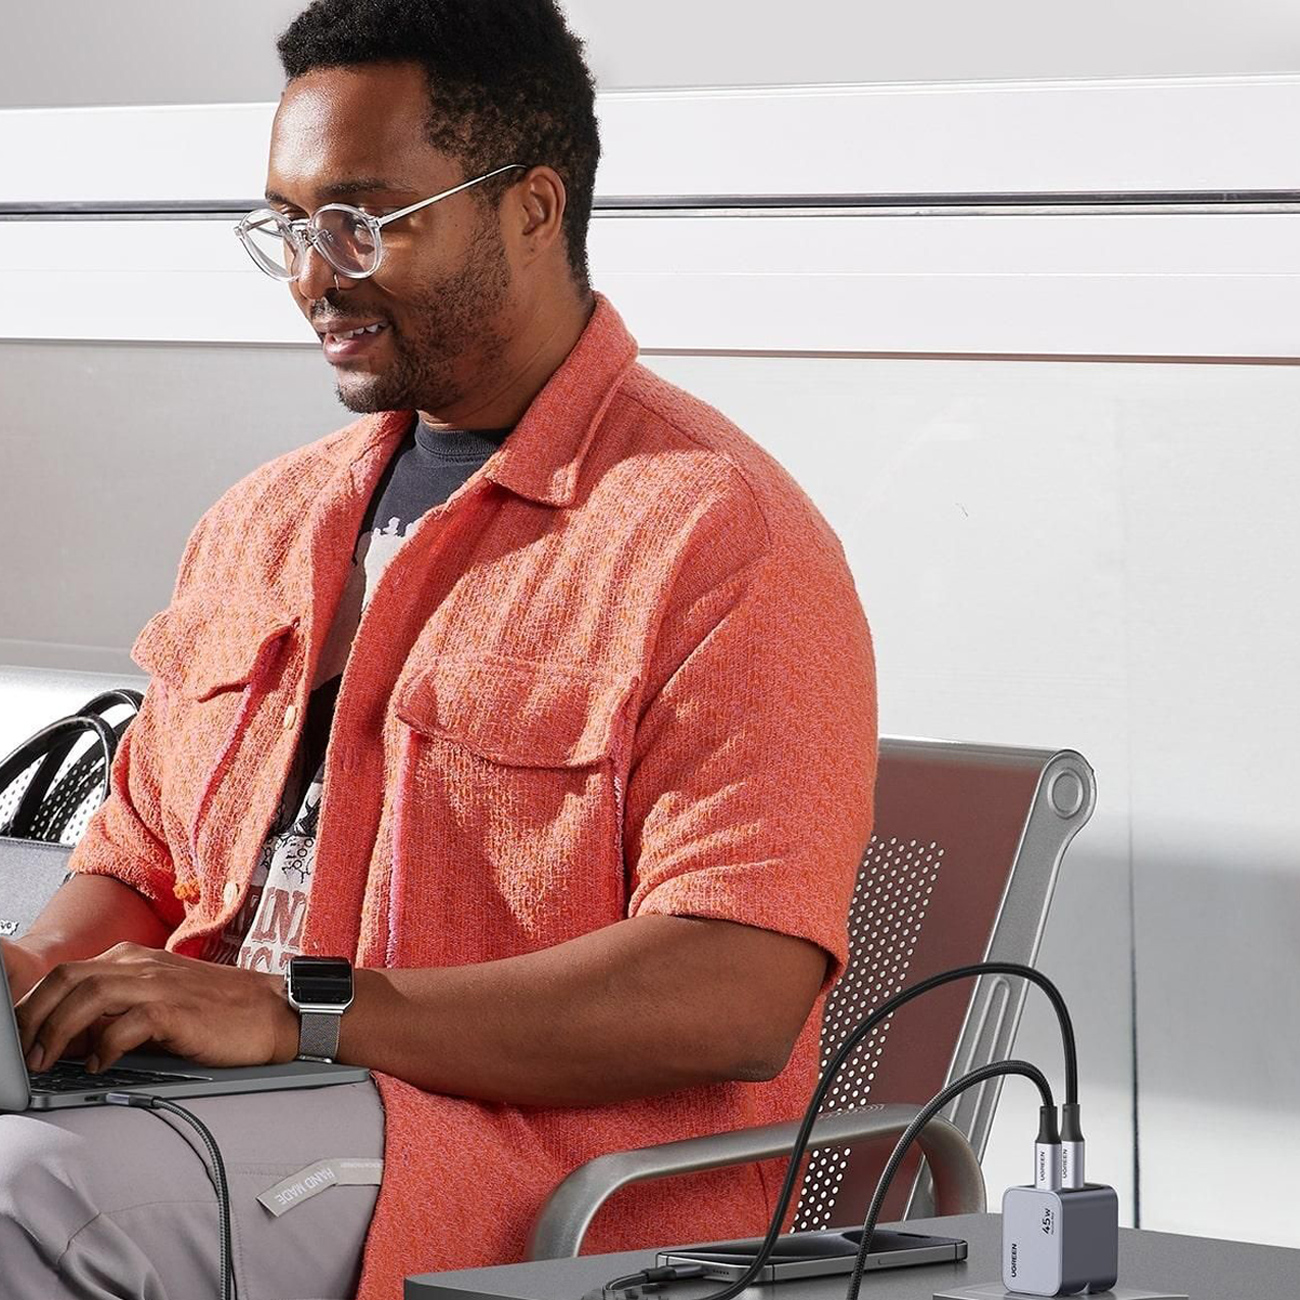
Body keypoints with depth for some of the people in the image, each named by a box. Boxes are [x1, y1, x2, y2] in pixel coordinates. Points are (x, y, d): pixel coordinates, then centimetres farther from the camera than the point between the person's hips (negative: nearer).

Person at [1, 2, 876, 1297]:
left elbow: (738, 997, -16)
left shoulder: (717, 539, -5)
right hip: (221, 1113, 7)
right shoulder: (262, 521, 21)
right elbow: (138, 862, 25)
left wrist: (297, 1018, -21)